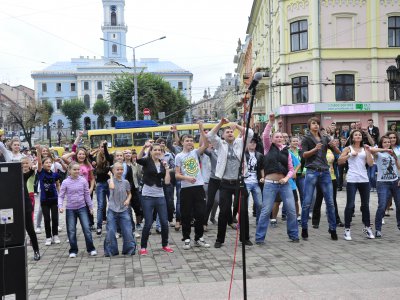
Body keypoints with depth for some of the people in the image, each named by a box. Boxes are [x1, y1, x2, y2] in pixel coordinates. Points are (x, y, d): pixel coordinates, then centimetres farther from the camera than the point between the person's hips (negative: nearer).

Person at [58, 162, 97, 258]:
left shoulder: (83, 180, -3)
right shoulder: (65, 182, -6)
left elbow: (87, 194, 5)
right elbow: (61, 196, -2)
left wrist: (90, 206, 7)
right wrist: (60, 206, -18)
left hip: (82, 207, 0)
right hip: (70, 209, 0)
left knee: (87, 228, -3)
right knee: (71, 231, 5)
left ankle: (91, 249, 9)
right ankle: (73, 250, 17)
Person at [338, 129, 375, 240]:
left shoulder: (365, 149, 11)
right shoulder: (348, 148, 4)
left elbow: (370, 163, 2)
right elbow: (340, 161, -5)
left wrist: (368, 151, -4)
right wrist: (350, 155, -13)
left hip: (364, 179, 3)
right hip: (352, 180, -3)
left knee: (365, 204, 11)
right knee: (350, 205, -5)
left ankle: (367, 227, 23)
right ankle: (347, 229, 2)